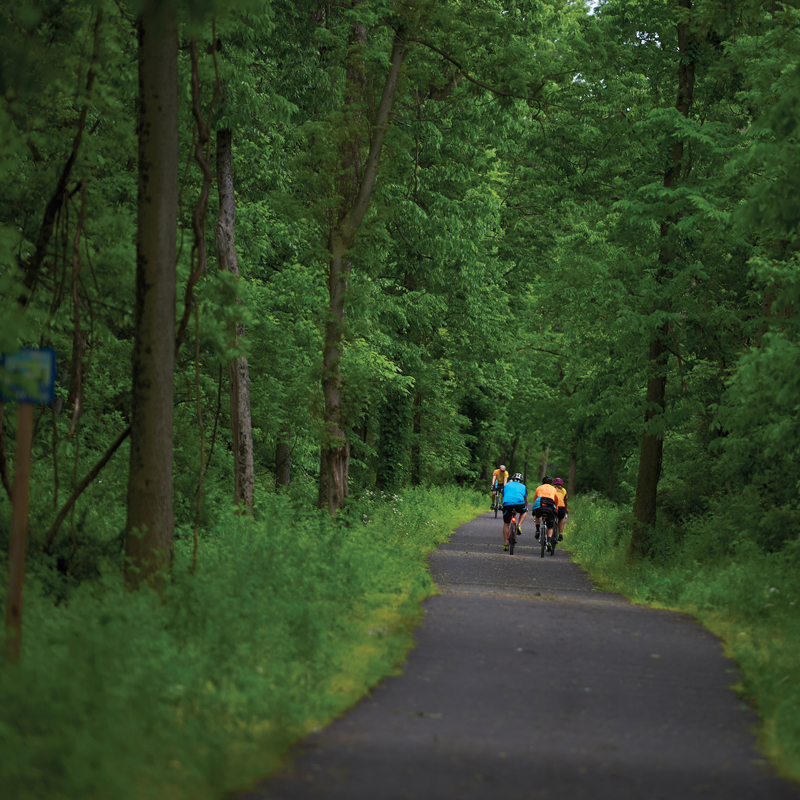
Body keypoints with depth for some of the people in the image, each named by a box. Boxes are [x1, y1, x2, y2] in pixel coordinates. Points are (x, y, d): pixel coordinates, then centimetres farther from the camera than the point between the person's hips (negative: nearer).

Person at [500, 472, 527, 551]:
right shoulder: (523, 486, 26)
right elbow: (526, 499, 38)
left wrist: (502, 505, 56)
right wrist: (526, 507, 56)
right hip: (519, 503, -1)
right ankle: (519, 525, 10)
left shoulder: (507, 485, 28)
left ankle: (505, 544, 12)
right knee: (524, 511, 34)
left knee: (506, 524, 14)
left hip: (507, 504, 1)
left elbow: (503, 496, 38)